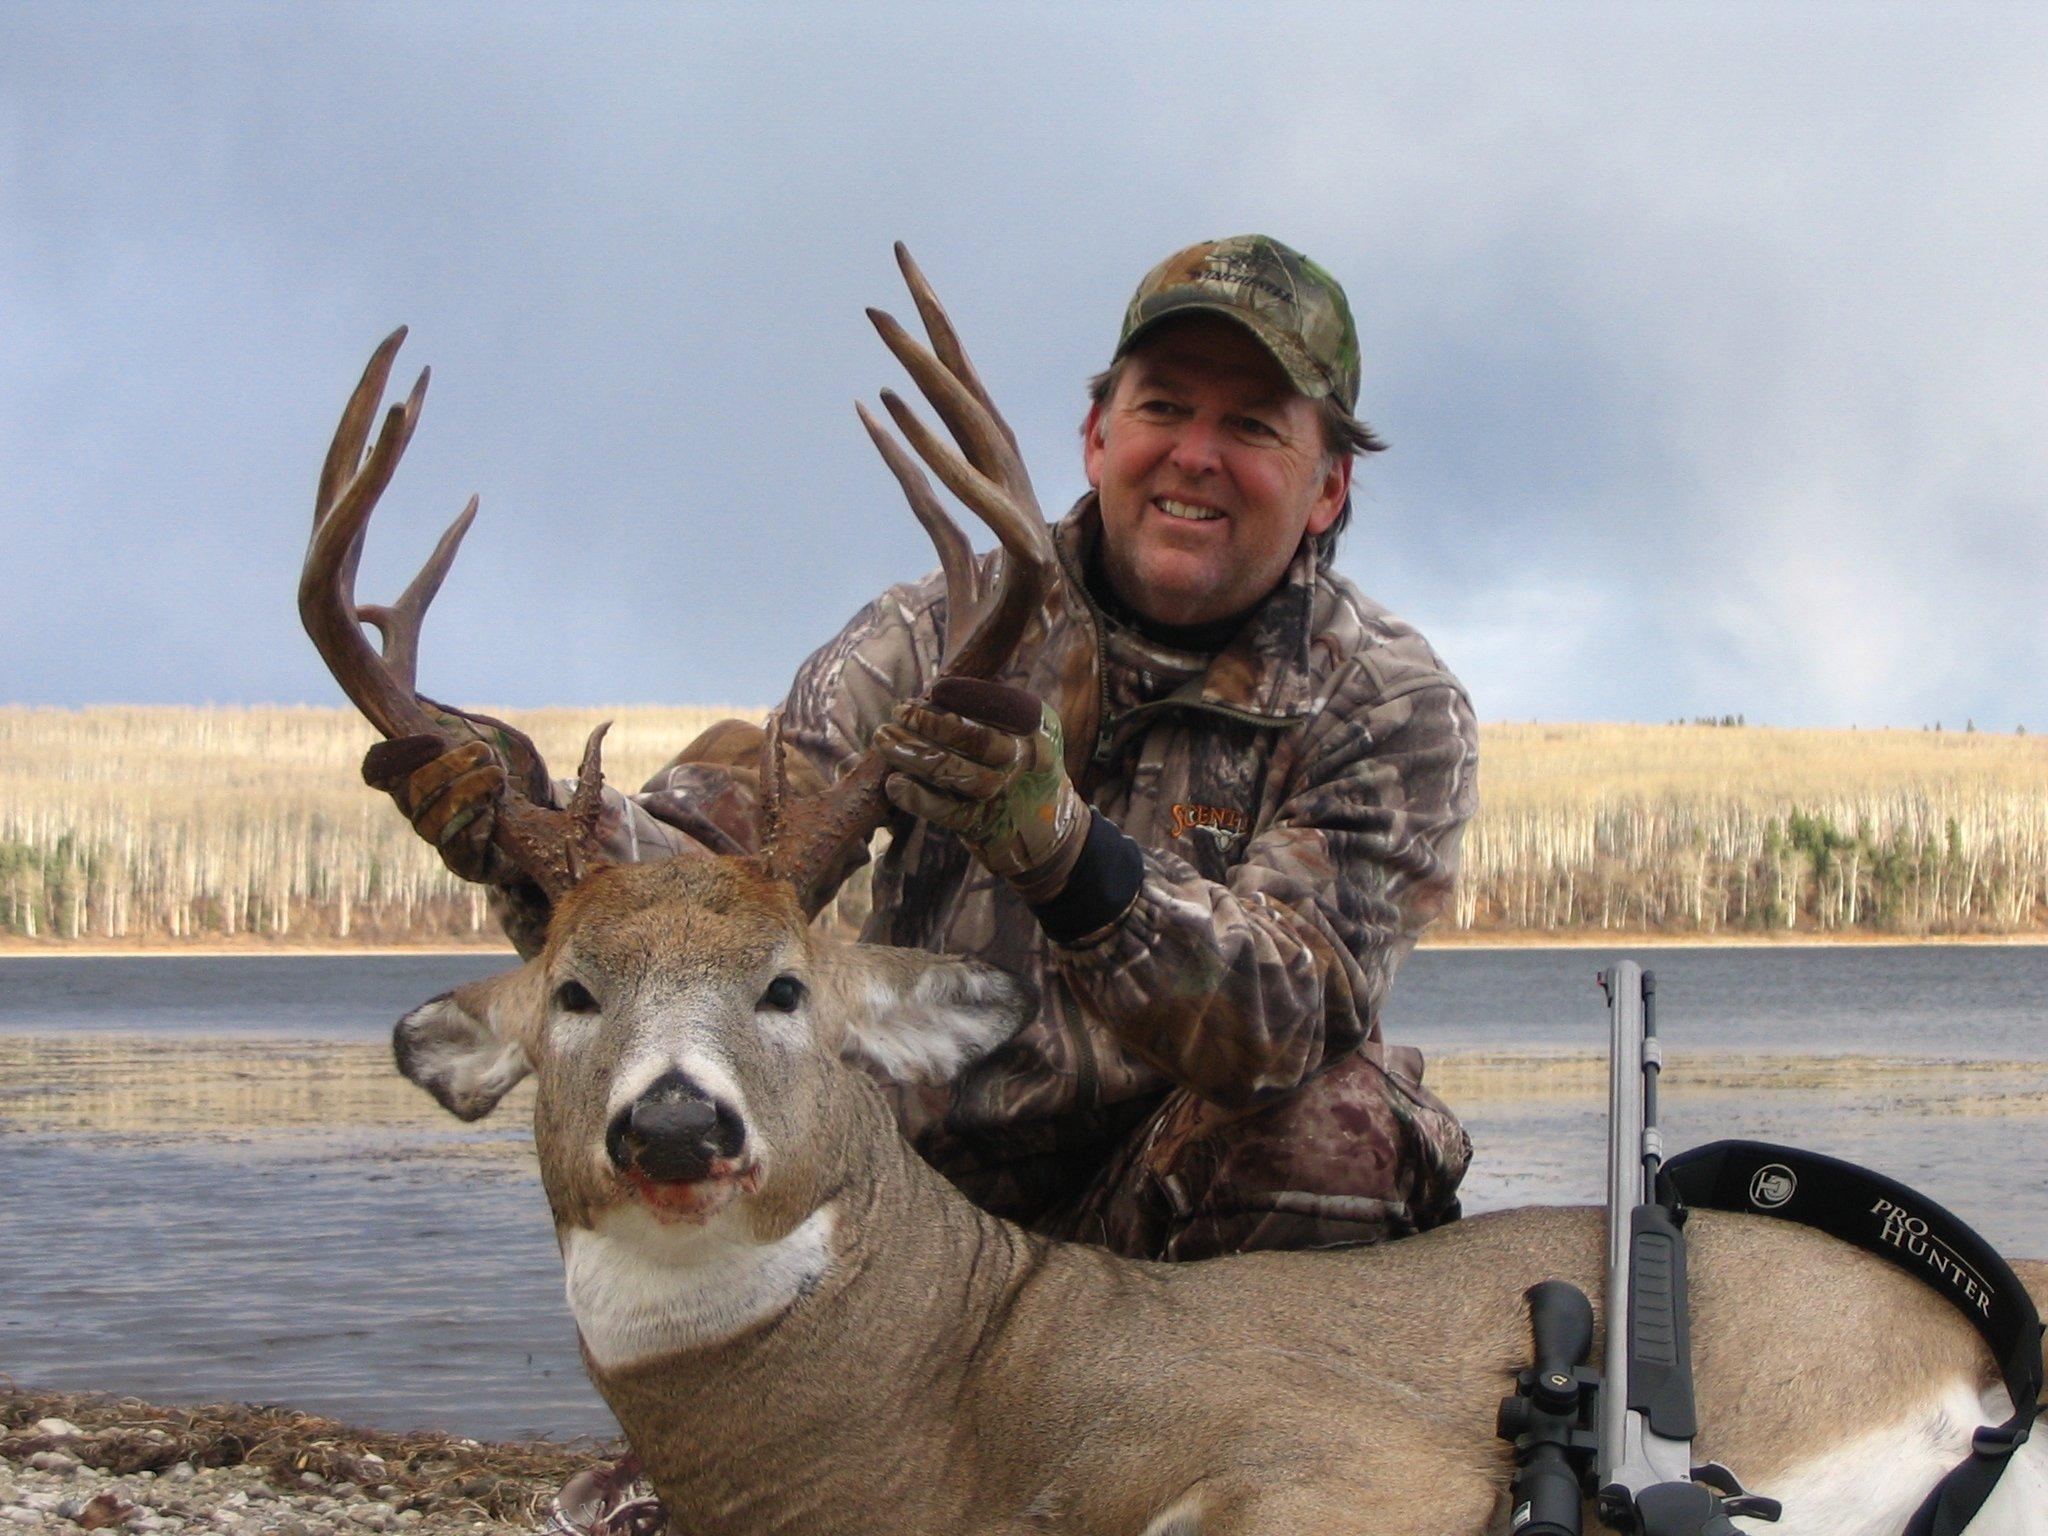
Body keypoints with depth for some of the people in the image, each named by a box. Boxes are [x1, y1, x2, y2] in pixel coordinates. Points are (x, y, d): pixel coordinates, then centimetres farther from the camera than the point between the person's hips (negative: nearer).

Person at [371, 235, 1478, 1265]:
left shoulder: (1390, 706, -5)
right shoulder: (938, 640, 2)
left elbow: (1293, 1016, -24)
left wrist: (1067, 855, -43)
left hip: (1167, 1209, -3)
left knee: (1345, 1119, -32)